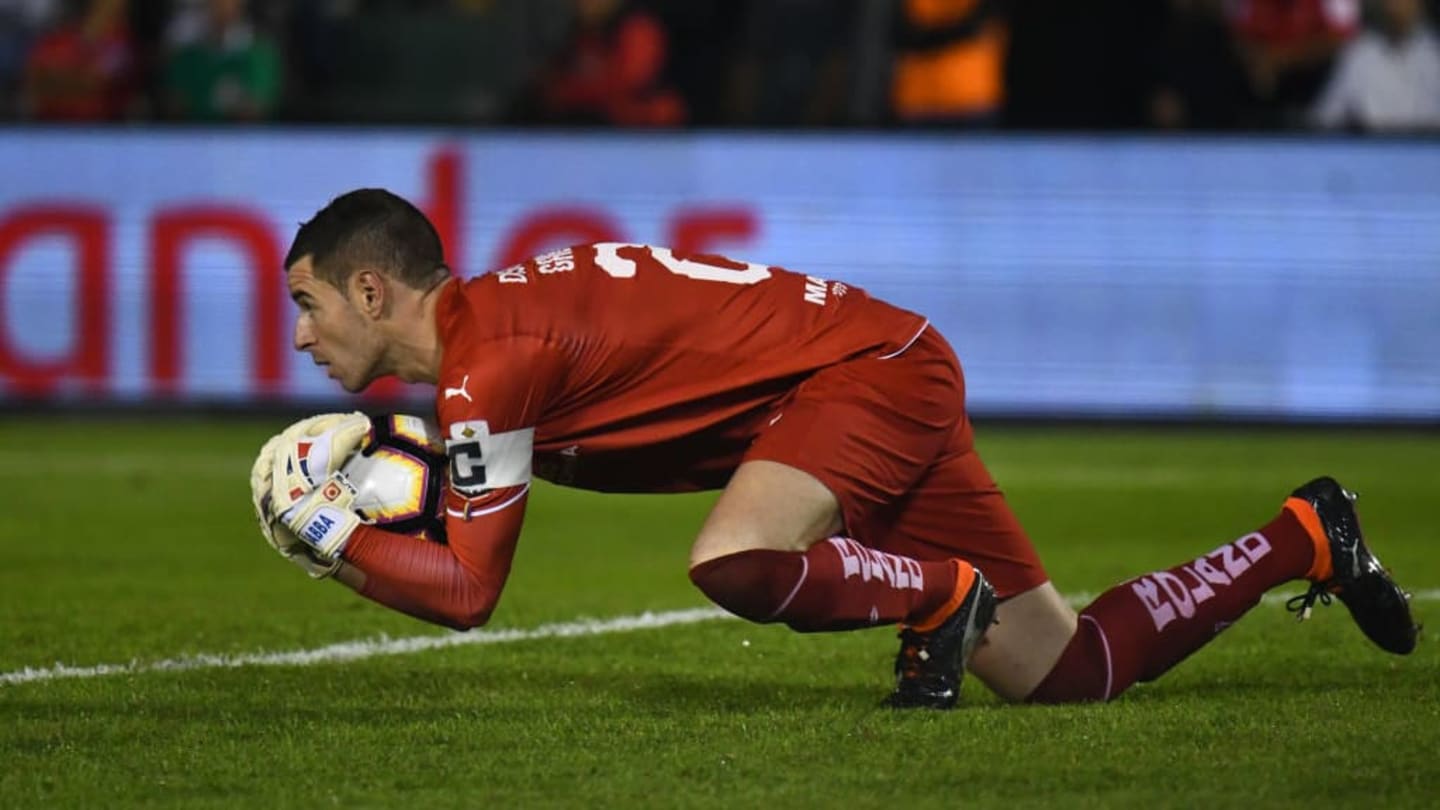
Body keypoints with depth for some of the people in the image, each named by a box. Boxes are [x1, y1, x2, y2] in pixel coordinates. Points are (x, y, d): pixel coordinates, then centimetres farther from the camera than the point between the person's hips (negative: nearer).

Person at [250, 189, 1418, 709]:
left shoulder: (485, 363, -19)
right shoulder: (477, 327, 8)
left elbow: (466, 591, -18)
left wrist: (332, 536, -8)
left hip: (869, 366, -9)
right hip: (887, 367, 9)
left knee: (733, 563, -35)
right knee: (1069, 671, 9)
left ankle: (946, 597, -10)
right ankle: (1304, 540, 25)